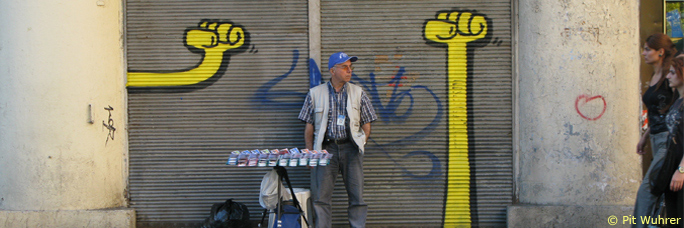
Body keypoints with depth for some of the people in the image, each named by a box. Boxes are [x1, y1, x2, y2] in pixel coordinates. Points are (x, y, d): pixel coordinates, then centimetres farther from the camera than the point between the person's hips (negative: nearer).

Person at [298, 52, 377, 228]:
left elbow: (366, 125, 13)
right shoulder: (315, 94, 9)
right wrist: (310, 153, 2)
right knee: (321, 196, -4)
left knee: (357, 195, -2)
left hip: (350, 147, 1)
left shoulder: (358, 93, 10)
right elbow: (309, 127, 9)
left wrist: (360, 145, 1)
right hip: (325, 148, -1)